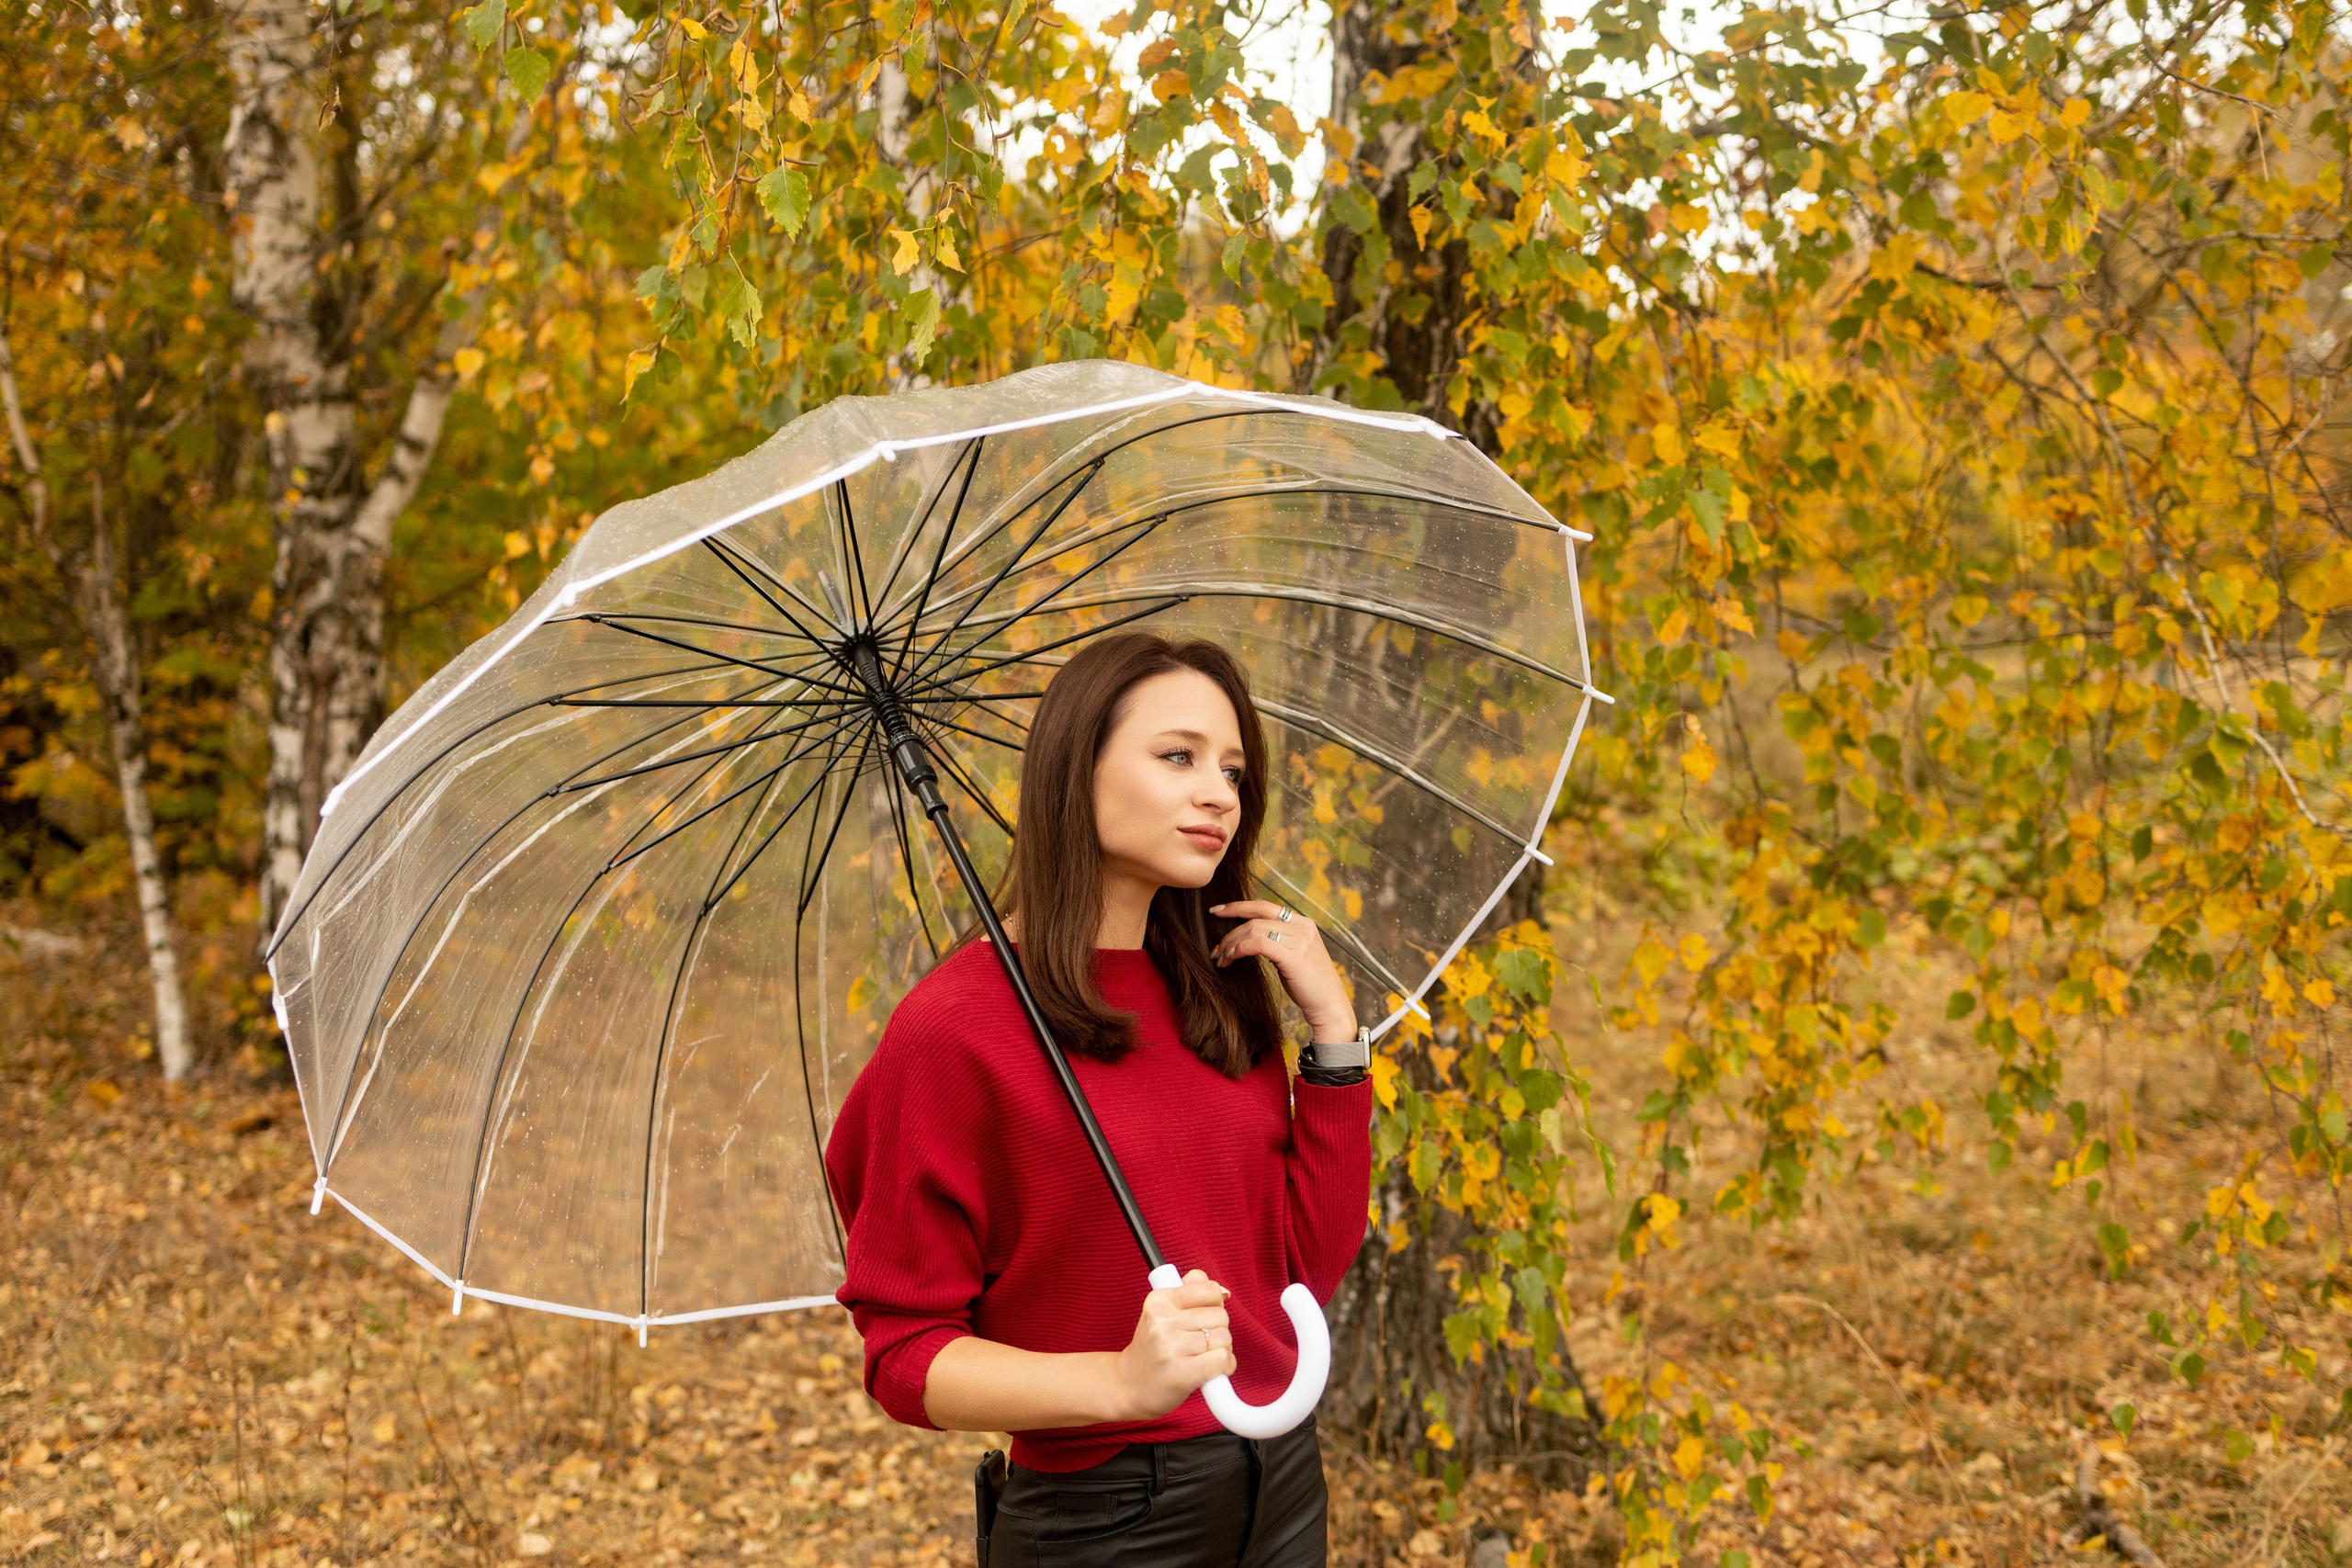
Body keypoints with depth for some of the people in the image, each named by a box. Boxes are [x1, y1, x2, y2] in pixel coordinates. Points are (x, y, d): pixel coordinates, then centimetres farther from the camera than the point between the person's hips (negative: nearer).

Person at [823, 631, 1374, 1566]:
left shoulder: (1214, 997, 2)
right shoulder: (956, 1025, -15)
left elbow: (1312, 1266, 1)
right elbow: (904, 1355, -13)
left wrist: (1333, 1031, -7)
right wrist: (1122, 1383, -28)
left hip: (1283, 1490, 6)